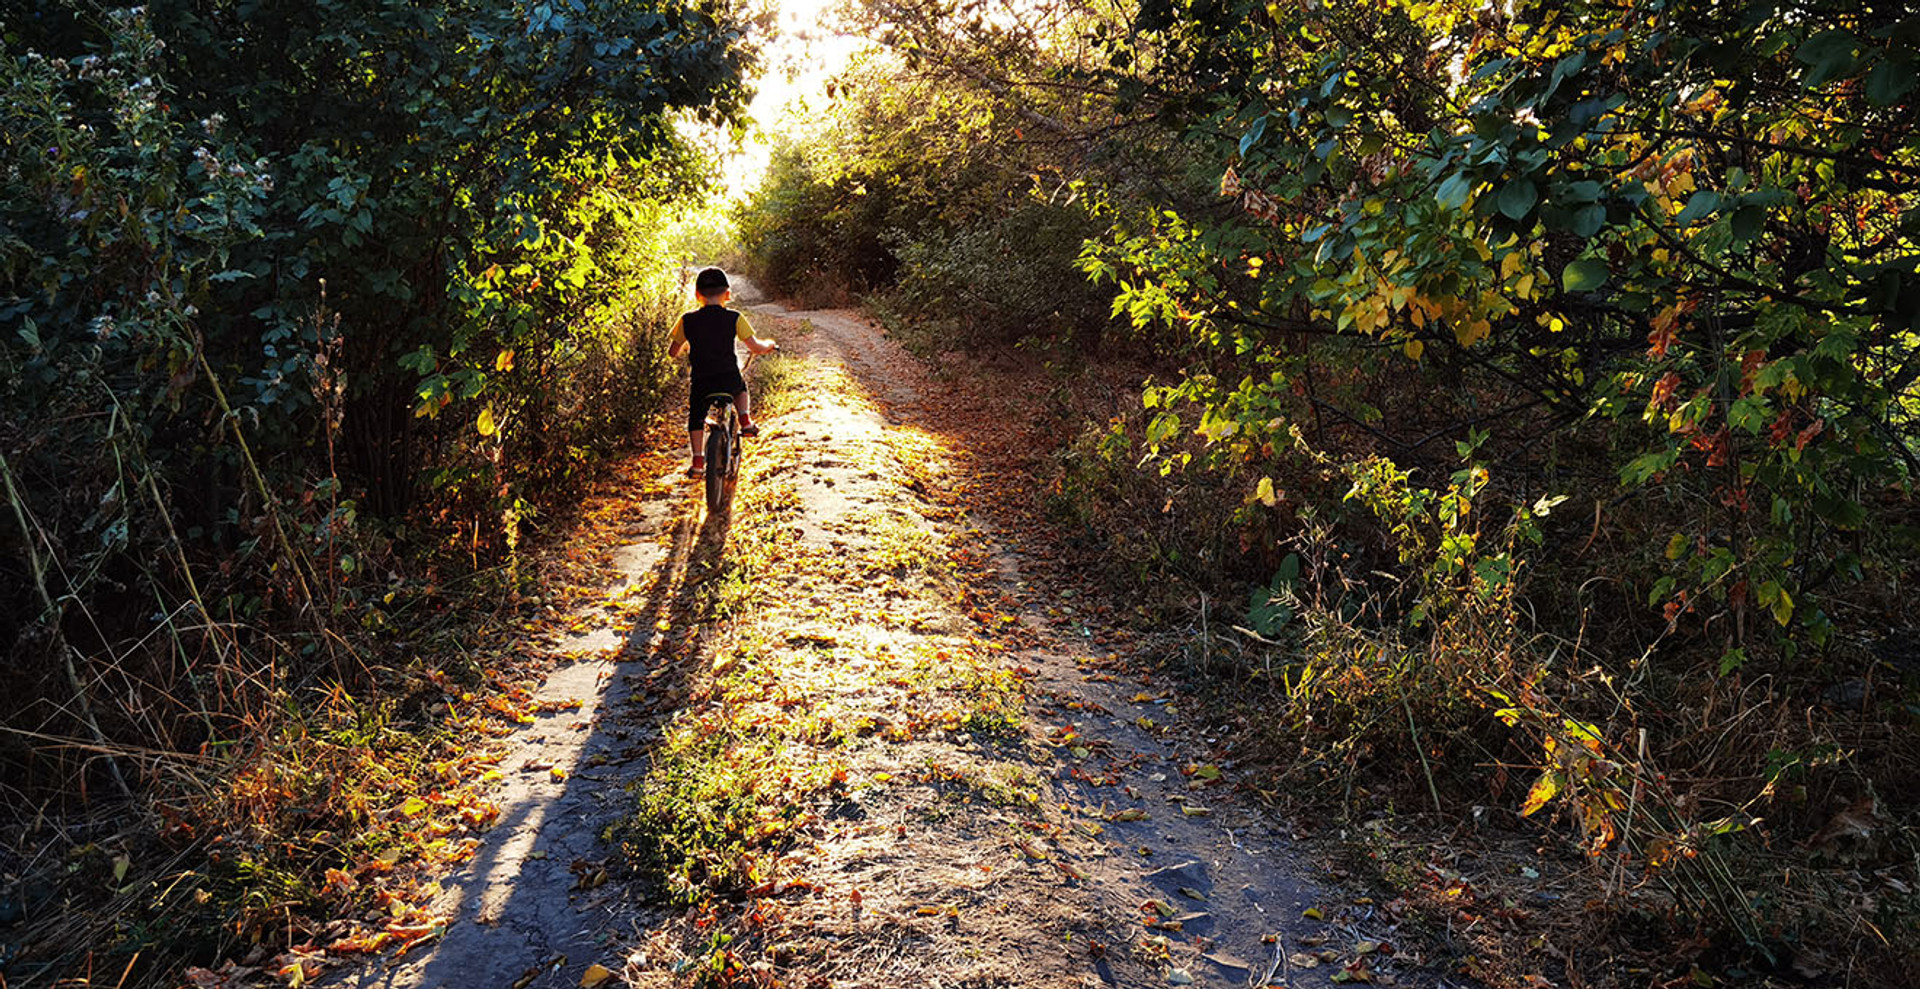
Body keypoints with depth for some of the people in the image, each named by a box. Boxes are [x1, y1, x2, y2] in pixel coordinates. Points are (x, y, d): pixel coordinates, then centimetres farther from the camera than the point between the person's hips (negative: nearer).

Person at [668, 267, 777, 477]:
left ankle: (698, 461, 15)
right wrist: (769, 344, 21)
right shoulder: (734, 318, -4)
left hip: (701, 383, 0)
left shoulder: (687, 321, -1)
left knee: (696, 419, 21)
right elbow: (756, 347, -2)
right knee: (740, 387, 36)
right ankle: (746, 422, 22)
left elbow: (672, 352, 9)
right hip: (730, 381, 0)